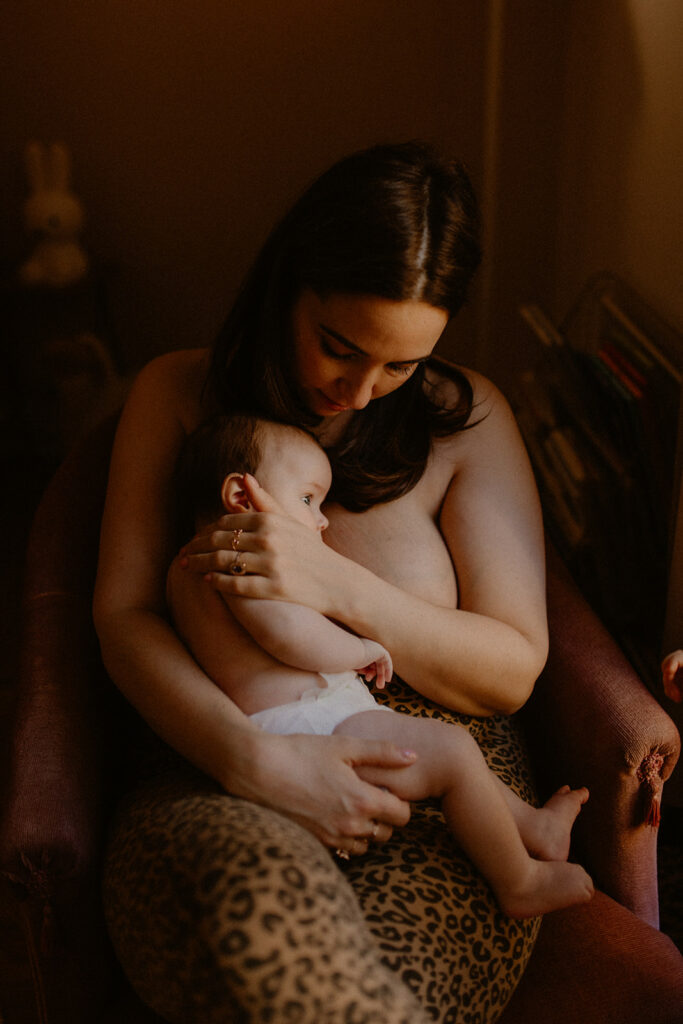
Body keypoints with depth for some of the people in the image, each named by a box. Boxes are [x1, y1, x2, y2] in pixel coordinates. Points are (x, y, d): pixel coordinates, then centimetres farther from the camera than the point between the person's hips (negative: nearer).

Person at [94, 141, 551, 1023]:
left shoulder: (467, 418, 6)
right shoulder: (178, 395, 7)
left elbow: (514, 668, 1)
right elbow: (122, 616, 0)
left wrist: (336, 583, -15)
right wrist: (257, 759, -19)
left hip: (440, 793, 0)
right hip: (219, 779, 1)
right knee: (263, 910, -37)